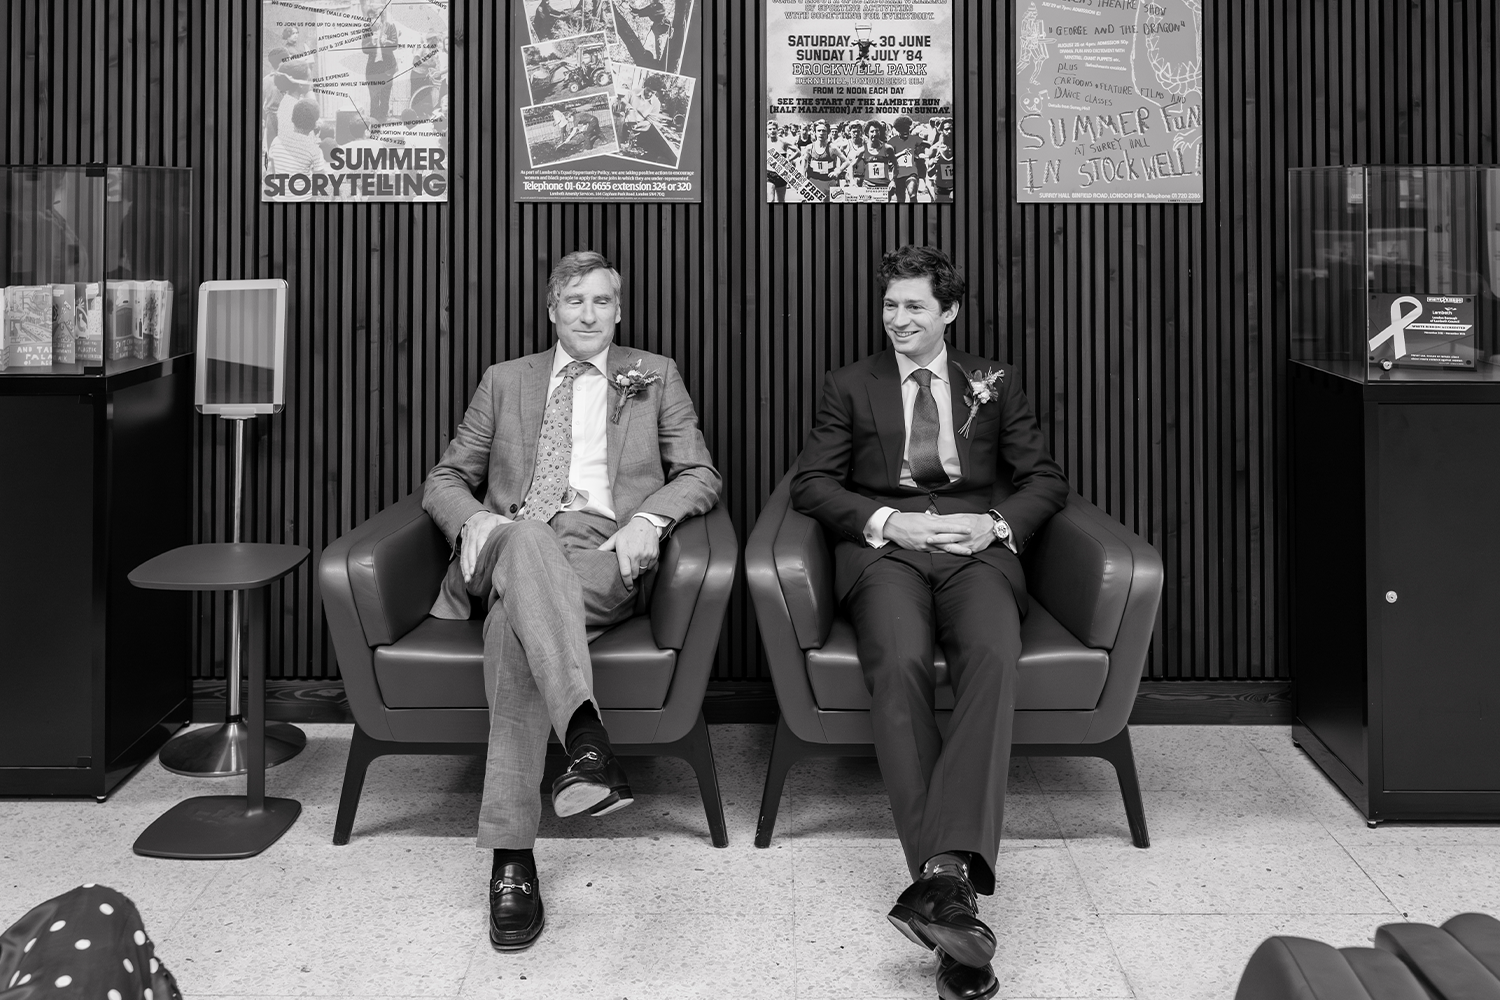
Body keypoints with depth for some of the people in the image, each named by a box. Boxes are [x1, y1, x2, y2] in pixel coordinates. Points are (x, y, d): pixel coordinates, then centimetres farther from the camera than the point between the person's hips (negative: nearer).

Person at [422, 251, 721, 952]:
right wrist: (474, 519, -5)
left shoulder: (654, 377, 22)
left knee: (513, 620, -36)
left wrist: (649, 518, -9)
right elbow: (446, 478, 20)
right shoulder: (506, 381, 25)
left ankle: (512, 858, -44)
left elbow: (700, 474, 13)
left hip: (604, 559, -1)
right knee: (526, 536, -39)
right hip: (507, 551, 1)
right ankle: (586, 737, -56)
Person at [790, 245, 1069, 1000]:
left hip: (976, 549, 1)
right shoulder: (850, 386, 18)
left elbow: (1045, 480, 15)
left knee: (993, 656, -35)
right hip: (884, 549, 0)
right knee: (898, 662, -35)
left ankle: (944, 874, -44)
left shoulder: (996, 384, 21)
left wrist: (995, 524, -6)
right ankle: (952, 882, -38)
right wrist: (887, 521, -10)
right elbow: (811, 484, 7)